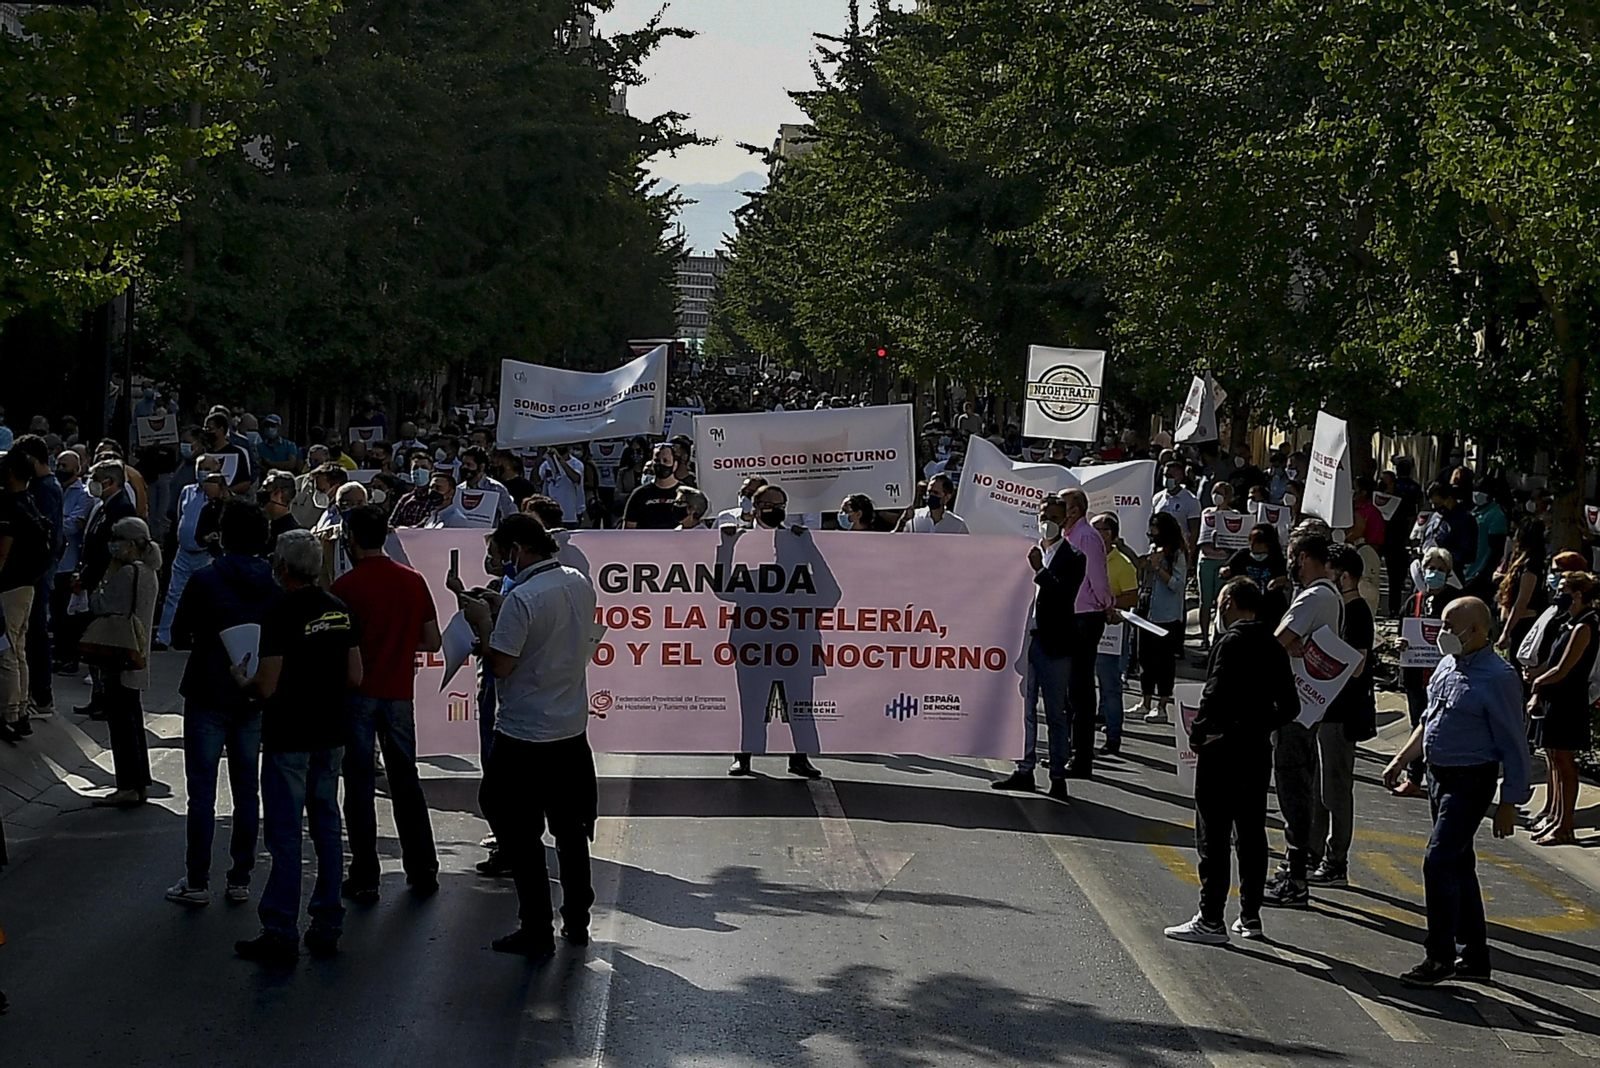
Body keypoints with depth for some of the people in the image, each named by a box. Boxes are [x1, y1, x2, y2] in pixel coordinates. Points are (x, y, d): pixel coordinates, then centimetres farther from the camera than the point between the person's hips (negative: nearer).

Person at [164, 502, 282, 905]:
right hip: (255, 696, 4)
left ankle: (197, 882, 3)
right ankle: (241, 879, 14)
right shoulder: (276, 585, -1)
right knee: (247, 788, 11)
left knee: (202, 790, 2)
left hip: (209, 694, -3)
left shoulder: (204, 580, -11)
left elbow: (179, 638, -4)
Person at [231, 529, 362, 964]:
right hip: (331, 734, 6)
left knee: (285, 835, -2)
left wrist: (243, 679, 3)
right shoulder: (341, 611, 5)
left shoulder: (280, 616, -16)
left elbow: (267, 688, -17)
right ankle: (327, 927, 15)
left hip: (289, 738, -6)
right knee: (327, 828, 12)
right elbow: (354, 678, 8)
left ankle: (280, 934, 1)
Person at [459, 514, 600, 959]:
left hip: (524, 738, -7)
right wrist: (501, 613, 13)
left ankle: (537, 932, 4)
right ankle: (577, 922, 26)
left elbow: (499, 664, -20)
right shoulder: (581, 584, 4)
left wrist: (482, 622, -5)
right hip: (573, 729, 7)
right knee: (571, 830, 18)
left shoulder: (522, 599, -21)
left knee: (521, 837, 3)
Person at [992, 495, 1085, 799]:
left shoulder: (1072, 558, -2)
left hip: (1054, 645, -5)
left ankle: (1058, 777, 6)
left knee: (1056, 714, 1)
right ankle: (1025, 771, 18)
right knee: (1025, 710, 10)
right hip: (1026, 640, 5)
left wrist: (1040, 571, -21)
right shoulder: (1029, 553, 13)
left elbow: (1065, 596, -14)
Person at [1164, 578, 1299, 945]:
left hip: (1223, 750, -8)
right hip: (1259, 751, 8)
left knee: (1213, 837, -3)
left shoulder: (1231, 642, -13)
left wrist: (1197, 733, -9)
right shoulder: (1274, 647, 10)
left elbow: (1216, 694, -22)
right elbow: (1289, 706, 13)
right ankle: (1250, 917, 17)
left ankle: (1210, 920, -2)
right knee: (1251, 835, 13)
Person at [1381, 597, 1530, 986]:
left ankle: (1440, 957, -3)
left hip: (1470, 783, -9)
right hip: (1439, 777, 9)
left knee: (1439, 863, -13)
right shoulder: (1448, 666, 9)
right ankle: (1474, 957, 22)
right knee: (1459, 866, 13)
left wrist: (1509, 804, -13)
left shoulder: (1497, 678, -16)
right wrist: (1401, 761, 18)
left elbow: (1513, 746, -14)